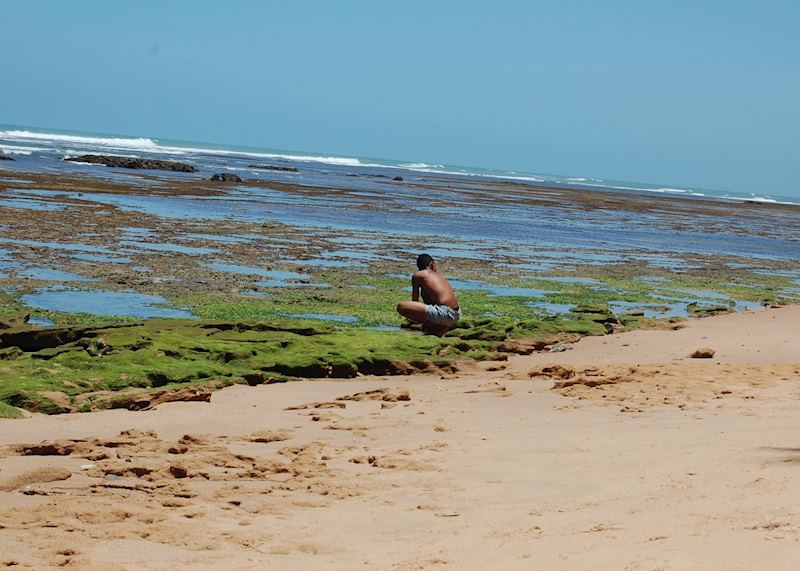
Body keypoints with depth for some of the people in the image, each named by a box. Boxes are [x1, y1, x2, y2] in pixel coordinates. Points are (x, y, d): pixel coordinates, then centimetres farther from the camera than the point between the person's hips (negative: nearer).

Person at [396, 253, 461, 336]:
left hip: (444, 313, -9)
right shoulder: (440, 276, 24)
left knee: (401, 307, -12)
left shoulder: (417, 275, 5)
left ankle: (438, 327, -7)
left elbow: (415, 300, 13)